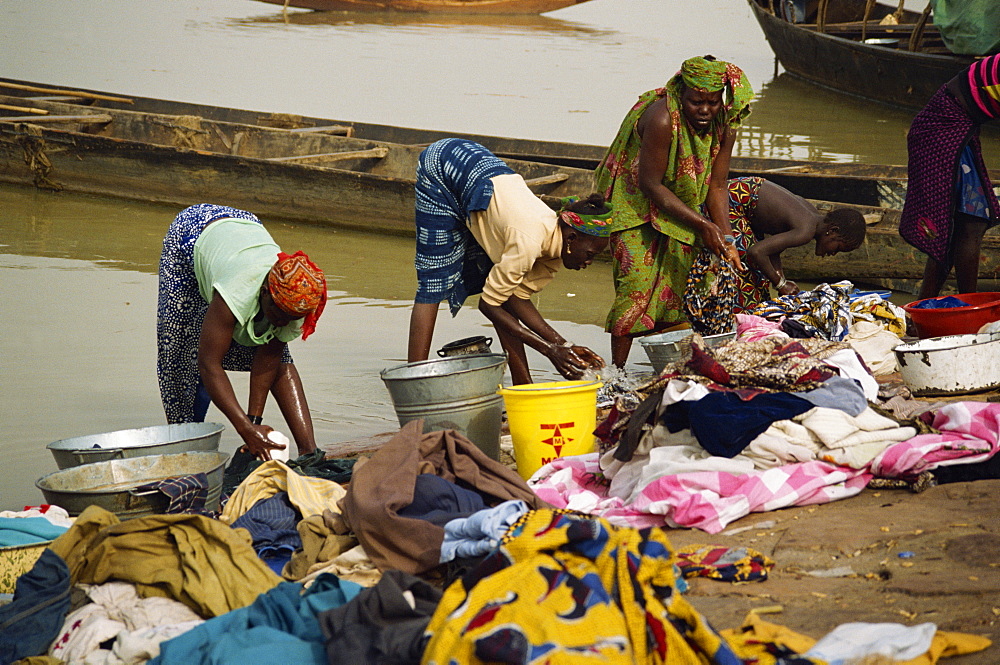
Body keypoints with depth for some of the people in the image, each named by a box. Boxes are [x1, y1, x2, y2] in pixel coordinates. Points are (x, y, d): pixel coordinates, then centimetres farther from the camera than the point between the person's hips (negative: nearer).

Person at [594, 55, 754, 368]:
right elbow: (651, 184, -26)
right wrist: (702, 224, -26)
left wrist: (725, 239, -16)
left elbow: (716, 186, -4)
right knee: (637, 286, -15)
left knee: (675, 289, 3)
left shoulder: (724, 124, -10)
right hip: (639, 207, -6)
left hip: (680, 209, 6)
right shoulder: (662, 119, -30)